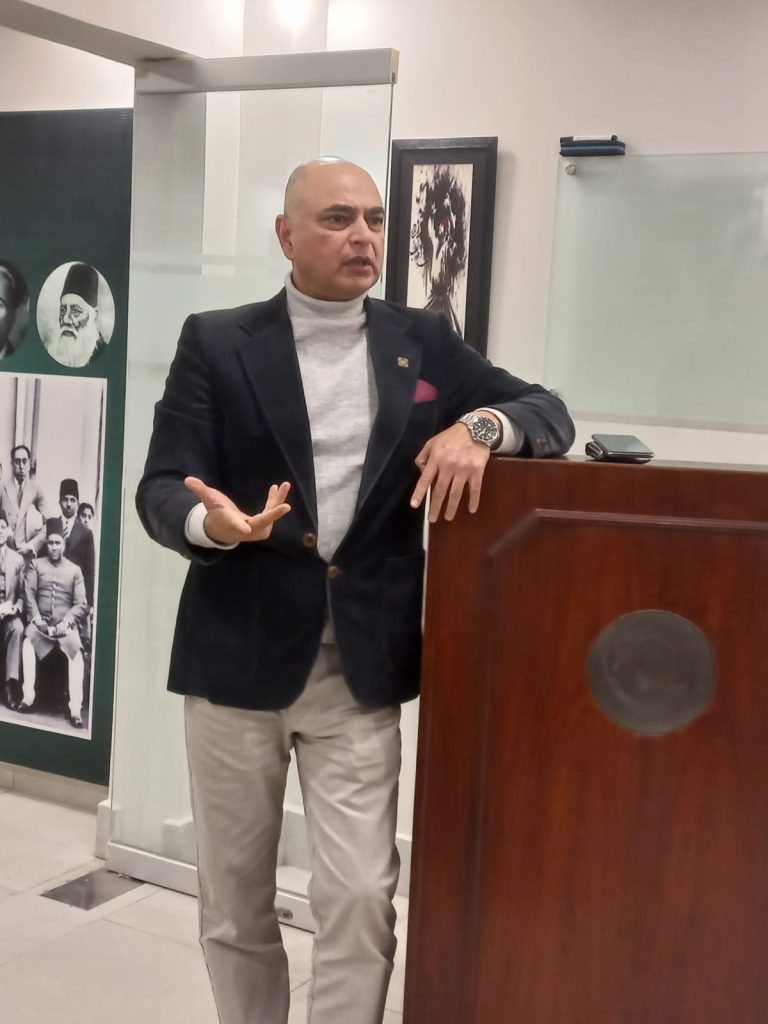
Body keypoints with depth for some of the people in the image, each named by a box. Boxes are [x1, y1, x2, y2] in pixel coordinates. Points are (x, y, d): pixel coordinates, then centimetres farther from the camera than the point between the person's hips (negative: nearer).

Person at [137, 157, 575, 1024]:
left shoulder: (423, 341, 8)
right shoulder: (216, 341, 0)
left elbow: (549, 414, 8)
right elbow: (159, 490, -4)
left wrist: (478, 424, -14)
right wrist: (211, 521, -27)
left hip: (362, 666, 1)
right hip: (238, 656, -1)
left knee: (361, 901, -1)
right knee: (233, 899, 14)